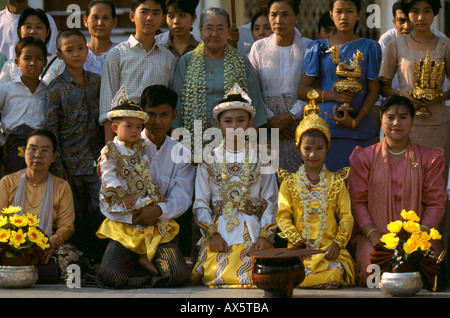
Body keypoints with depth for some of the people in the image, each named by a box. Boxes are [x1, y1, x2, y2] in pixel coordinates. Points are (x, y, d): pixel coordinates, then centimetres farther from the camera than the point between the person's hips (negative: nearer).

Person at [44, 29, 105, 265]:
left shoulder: (97, 82, 7)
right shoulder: (56, 88, -4)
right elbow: (51, 130, -4)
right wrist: (57, 166, -7)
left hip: (96, 160, 2)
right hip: (71, 163, -2)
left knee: (102, 210, -5)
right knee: (76, 217, 4)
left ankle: (97, 257, 9)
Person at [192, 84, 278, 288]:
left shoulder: (262, 158, 10)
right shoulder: (209, 159, 10)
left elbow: (270, 202, 6)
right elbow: (200, 203, 7)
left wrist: (265, 236, -8)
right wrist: (212, 234, -8)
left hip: (252, 231, 0)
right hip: (218, 231, 0)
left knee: (250, 277, -22)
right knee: (216, 276, -23)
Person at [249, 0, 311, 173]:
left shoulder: (309, 47, 2)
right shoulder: (259, 48, 8)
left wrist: (289, 116, -12)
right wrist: (270, 119, -7)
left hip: (299, 120, -1)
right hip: (266, 124, 1)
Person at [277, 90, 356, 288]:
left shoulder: (336, 182, 12)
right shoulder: (289, 183, 11)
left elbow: (346, 216, 6)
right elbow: (283, 216, 4)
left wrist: (338, 243, -11)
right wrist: (296, 239, -13)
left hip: (329, 248, 1)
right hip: (300, 248, -1)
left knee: (335, 274, -29)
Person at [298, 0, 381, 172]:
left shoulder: (369, 48, 8)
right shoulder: (318, 48, 10)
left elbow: (374, 91, 4)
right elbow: (302, 91, 6)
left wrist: (355, 121, -10)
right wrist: (334, 96, -10)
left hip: (359, 131, 0)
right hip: (325, 126, 0)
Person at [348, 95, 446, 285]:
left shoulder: (428, 159, 11)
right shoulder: (364, 157, 11)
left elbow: (436, 203, 6)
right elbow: (356, 201, 4)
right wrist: (373, 234, -12)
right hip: (375, 233, 0)